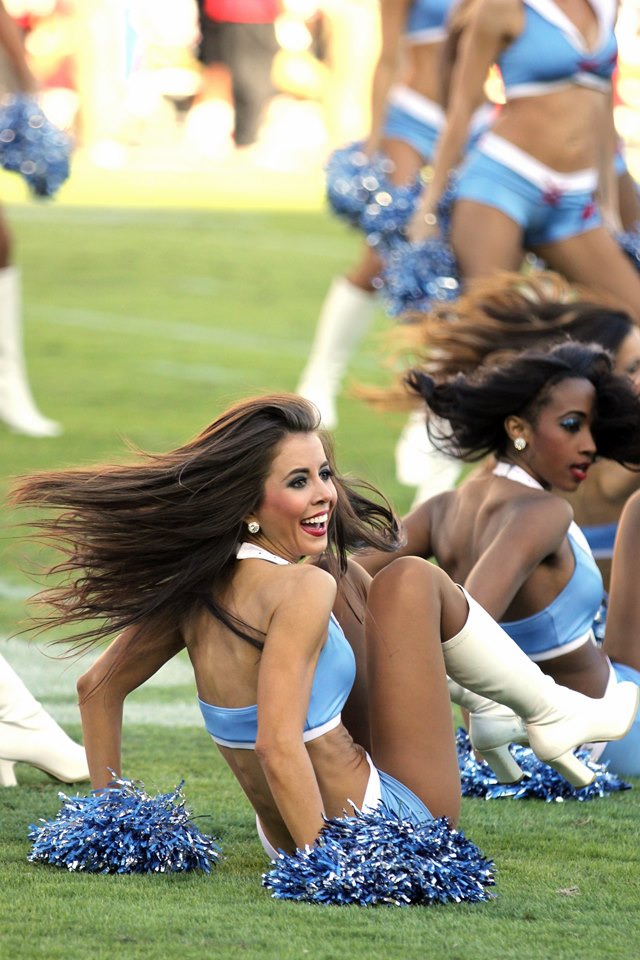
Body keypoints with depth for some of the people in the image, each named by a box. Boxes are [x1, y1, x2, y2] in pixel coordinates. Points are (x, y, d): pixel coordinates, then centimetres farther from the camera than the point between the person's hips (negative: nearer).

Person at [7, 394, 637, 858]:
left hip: (285, 837, 8)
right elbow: (278, 746, -34)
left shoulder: (199, 585, -3)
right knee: (413, 582, 2)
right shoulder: (302, 588, -25)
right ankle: (553, 713, 20)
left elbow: (98, 687, 5)